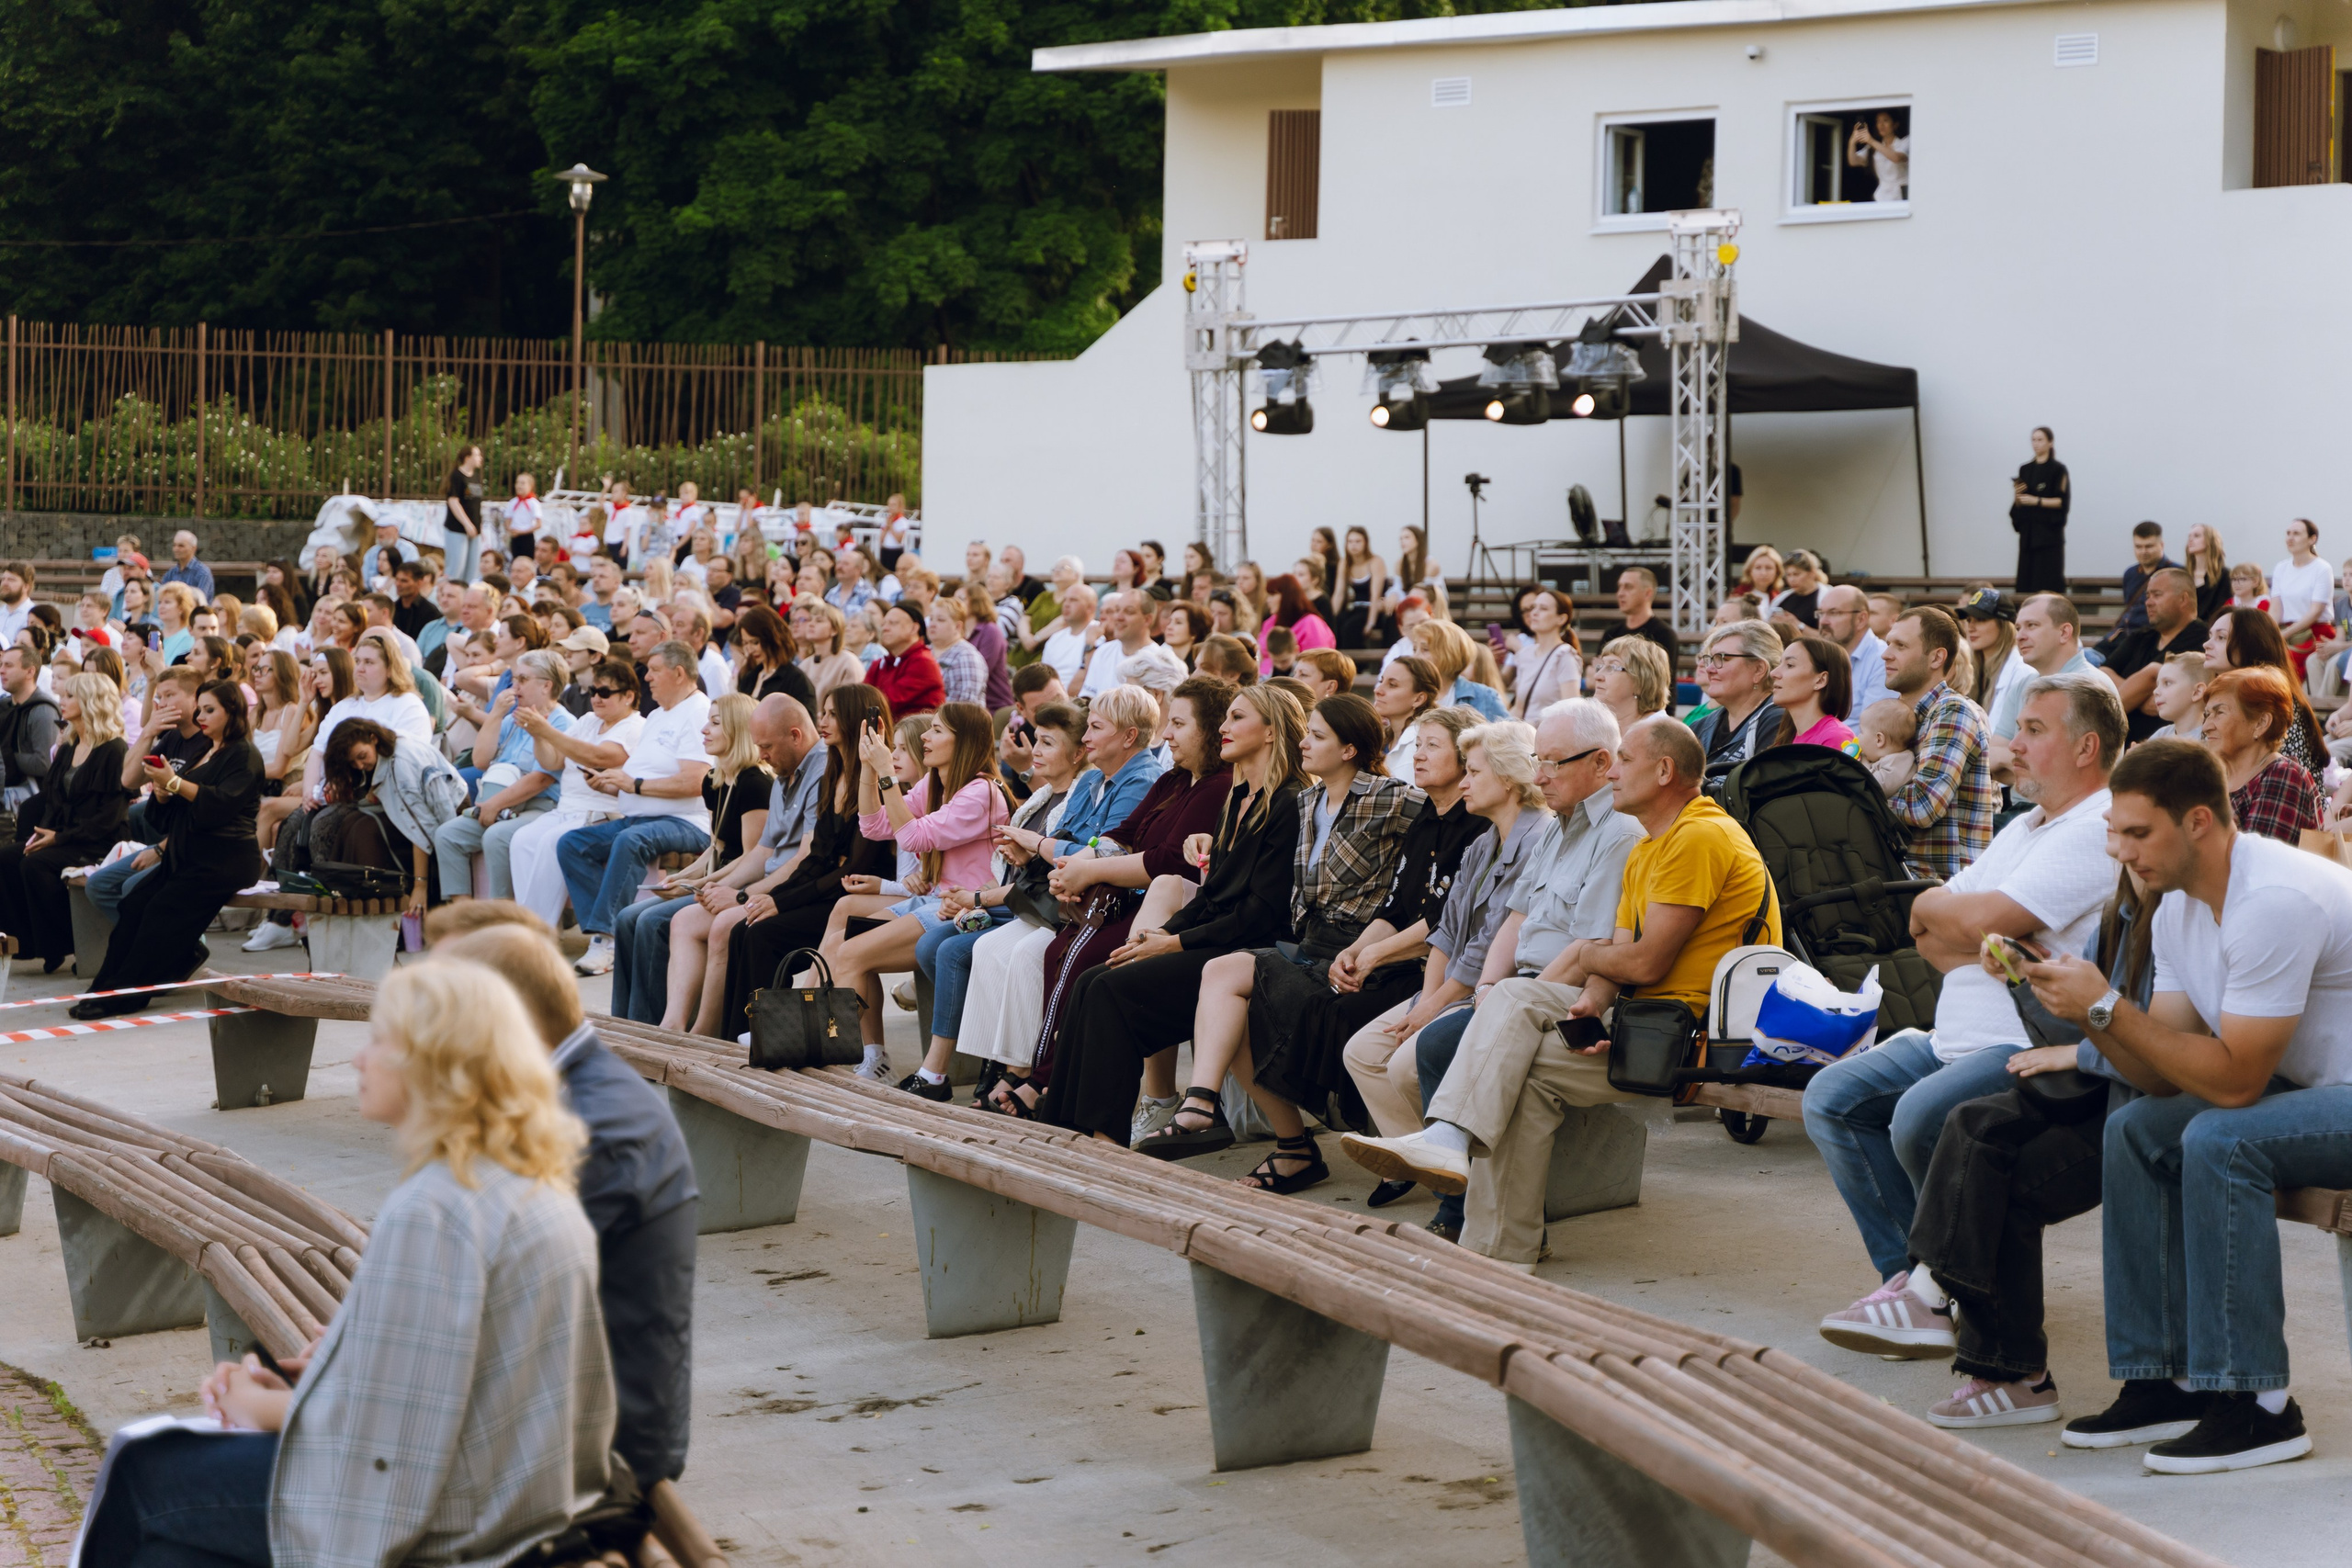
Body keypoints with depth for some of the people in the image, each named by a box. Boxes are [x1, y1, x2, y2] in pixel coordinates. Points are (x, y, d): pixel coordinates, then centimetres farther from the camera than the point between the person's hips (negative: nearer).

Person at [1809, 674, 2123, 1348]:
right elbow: (1924, 928, 16)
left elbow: (1984, 920, -20)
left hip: (2034, 1047, -10)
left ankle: (1941, 1286, -7)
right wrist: (1983, 944, -6)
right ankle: (1912, 1278, -6)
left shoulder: (2101, 832, -11)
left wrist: (1937, 910, 1)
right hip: (1959, 1037, 10)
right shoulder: (2025, 829, 22)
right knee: (1831, 1097, -2)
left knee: (1919, 1116, -31)